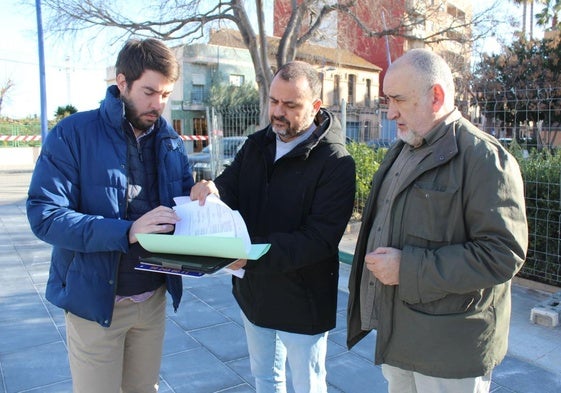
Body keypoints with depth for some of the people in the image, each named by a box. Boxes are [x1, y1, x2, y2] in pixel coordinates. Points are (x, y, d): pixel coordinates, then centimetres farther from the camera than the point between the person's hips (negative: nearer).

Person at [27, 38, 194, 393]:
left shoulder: (171, 142, 3)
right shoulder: (73, 134, -12)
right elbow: (44, 215, -19)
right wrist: (126, 232, -31)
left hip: (154, 298, 4)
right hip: (95, 299, -4)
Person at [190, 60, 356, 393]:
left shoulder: (335, 162, -19)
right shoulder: (256, 146, 2)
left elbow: (320, 238, -26)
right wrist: (211, 190, -28)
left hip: (302, 302, -5)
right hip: (255, 291, 6)